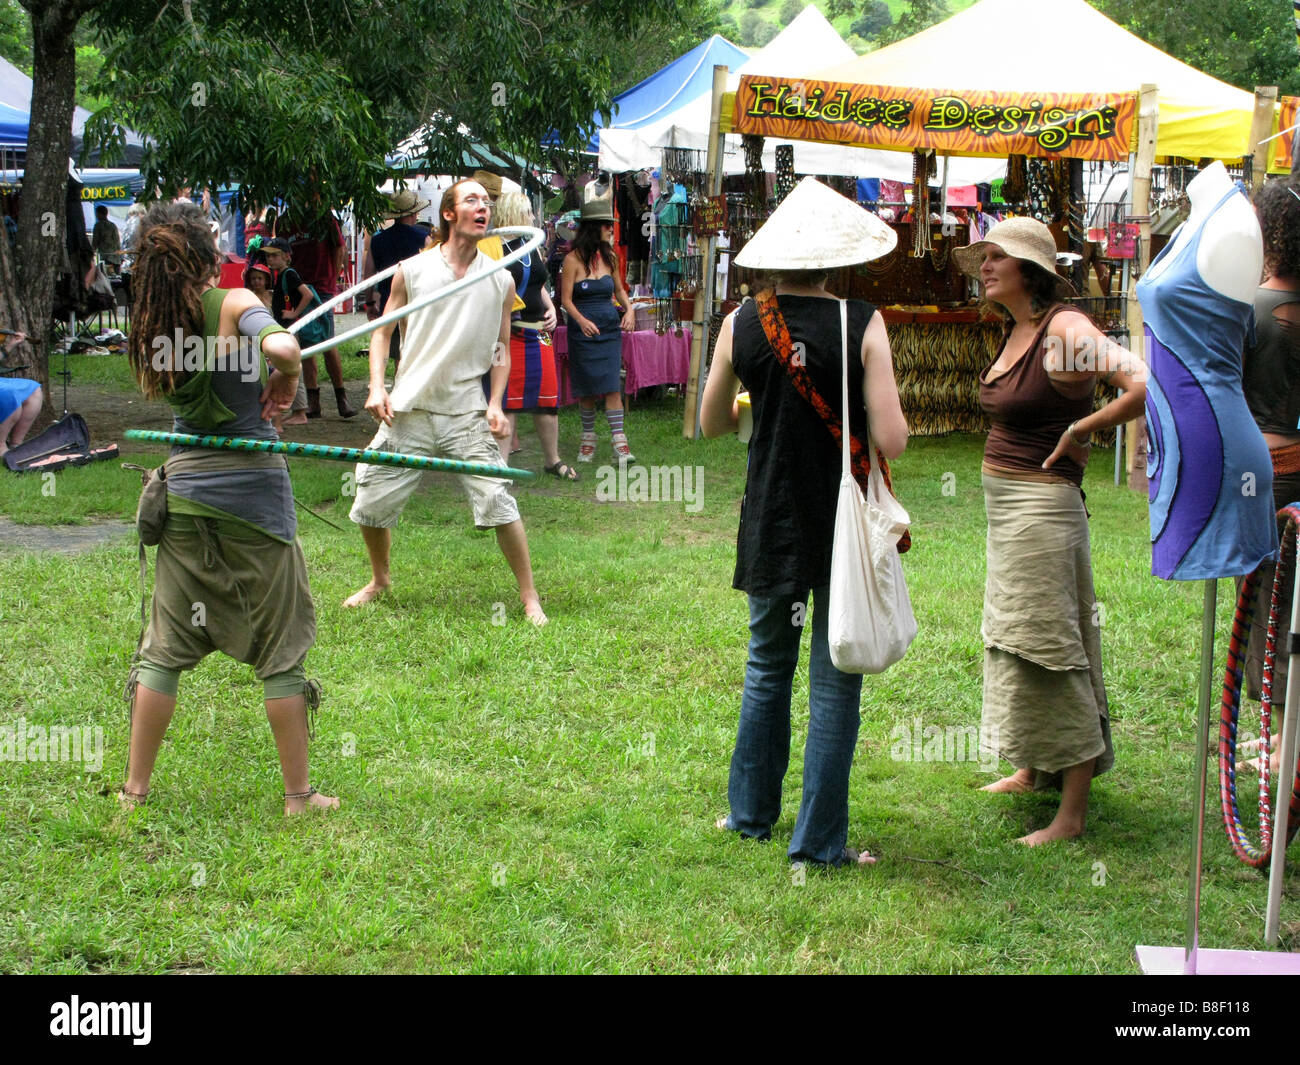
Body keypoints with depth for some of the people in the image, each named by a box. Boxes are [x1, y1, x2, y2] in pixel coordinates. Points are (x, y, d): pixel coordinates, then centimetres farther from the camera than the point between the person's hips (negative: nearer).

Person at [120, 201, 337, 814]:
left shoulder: (152, 328, 2)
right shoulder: (233, 304, -11)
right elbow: (283, 349, -29)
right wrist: (284, 385, -9)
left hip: (185, 492, 4)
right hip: (252, 491, -4)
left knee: (166, 646, 13)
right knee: (280, 648, 6)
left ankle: (135, 788, 18)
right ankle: (299, 795, 12)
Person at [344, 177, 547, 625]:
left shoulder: (501, 281, 4)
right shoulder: (411, 270, 1)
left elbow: (502, 348, 11)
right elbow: (383, 331, 9)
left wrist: (495, 404, -1)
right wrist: (376, 386, -4)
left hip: (467, 412, -1)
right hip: (408, 409, 1)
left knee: (497, 500, -13)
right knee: (371, 502, 5)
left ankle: (529, 595, 2)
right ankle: (380, 579, 33)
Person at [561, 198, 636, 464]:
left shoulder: (609, 258, 9)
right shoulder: (573, 259, -6)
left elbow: (619, 290, 21)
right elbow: (566, 299, -8)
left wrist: (629, 310, 2)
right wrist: (581, 320, -24)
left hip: (610, 330, 3)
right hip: (582, 332, -3)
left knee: (612, 386, -7)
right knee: (586, 389, 3)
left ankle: (619, 442, -10)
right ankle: (588, 438, 19)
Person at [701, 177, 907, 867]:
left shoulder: (742, 325, -3)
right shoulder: (862, 325, -13)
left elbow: (712, 425, 9)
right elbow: (891, 442, -16)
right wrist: (862, 413, 4)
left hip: (770, 526, 3)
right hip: (845, 526, -3)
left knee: (767, 668, 20)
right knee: (834, 684, 5)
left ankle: (751, 814, 31)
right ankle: (818, 843, 9)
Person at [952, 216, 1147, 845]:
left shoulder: (1065, 329, -17)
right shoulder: (1015, 331, 9)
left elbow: (1147, 385, -30)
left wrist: (1079, 431, -18)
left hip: (1042, 506, -10)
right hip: (1005, 507, 10)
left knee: (1050, 652, -7)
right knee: (1013, 640, 19)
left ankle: (1073, 813, -1)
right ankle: (1033, 770, 36)